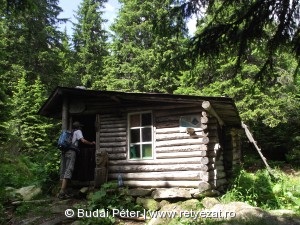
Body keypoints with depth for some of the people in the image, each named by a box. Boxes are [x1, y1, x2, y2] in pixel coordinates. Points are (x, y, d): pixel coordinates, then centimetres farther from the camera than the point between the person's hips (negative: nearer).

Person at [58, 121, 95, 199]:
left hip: (64, 151, 8)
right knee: (68, 171, -14)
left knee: (63, 172, 4)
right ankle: (62, 192, -24)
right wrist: (91, 143, 11)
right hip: (71, 152, -7)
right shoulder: (78, 131, 9)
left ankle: (64, 192, 1)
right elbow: (83, 140, -2)